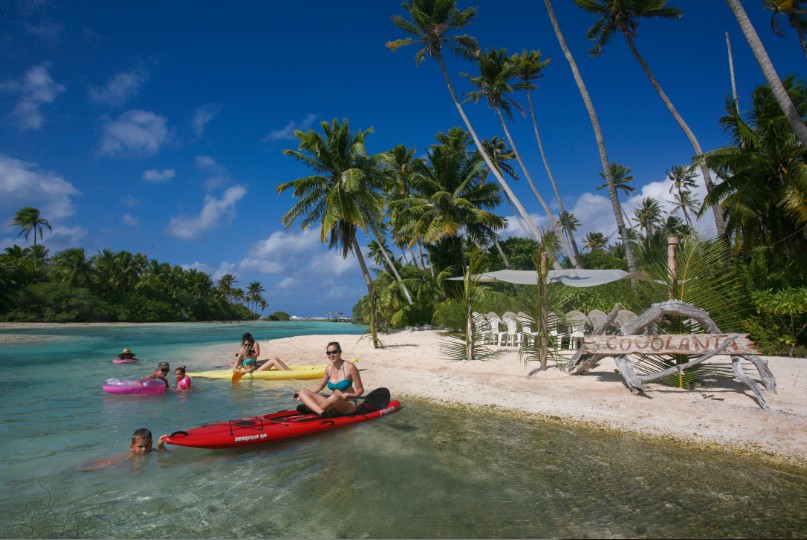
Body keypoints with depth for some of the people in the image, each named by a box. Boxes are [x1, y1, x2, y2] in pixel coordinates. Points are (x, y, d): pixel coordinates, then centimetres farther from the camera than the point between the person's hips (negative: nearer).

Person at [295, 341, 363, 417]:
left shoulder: (349, 367, -11)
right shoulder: (329, 369, 6)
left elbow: (360, 390, -7)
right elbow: (319, 386, 21)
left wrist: (350, 395, -24)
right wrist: (303, 395, 15)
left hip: (349, 405, -6)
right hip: (333, 403, 6)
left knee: (334, 397, -41)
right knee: (303, 393, -7)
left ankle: (312, 408, -10)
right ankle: (322, 413, -31)